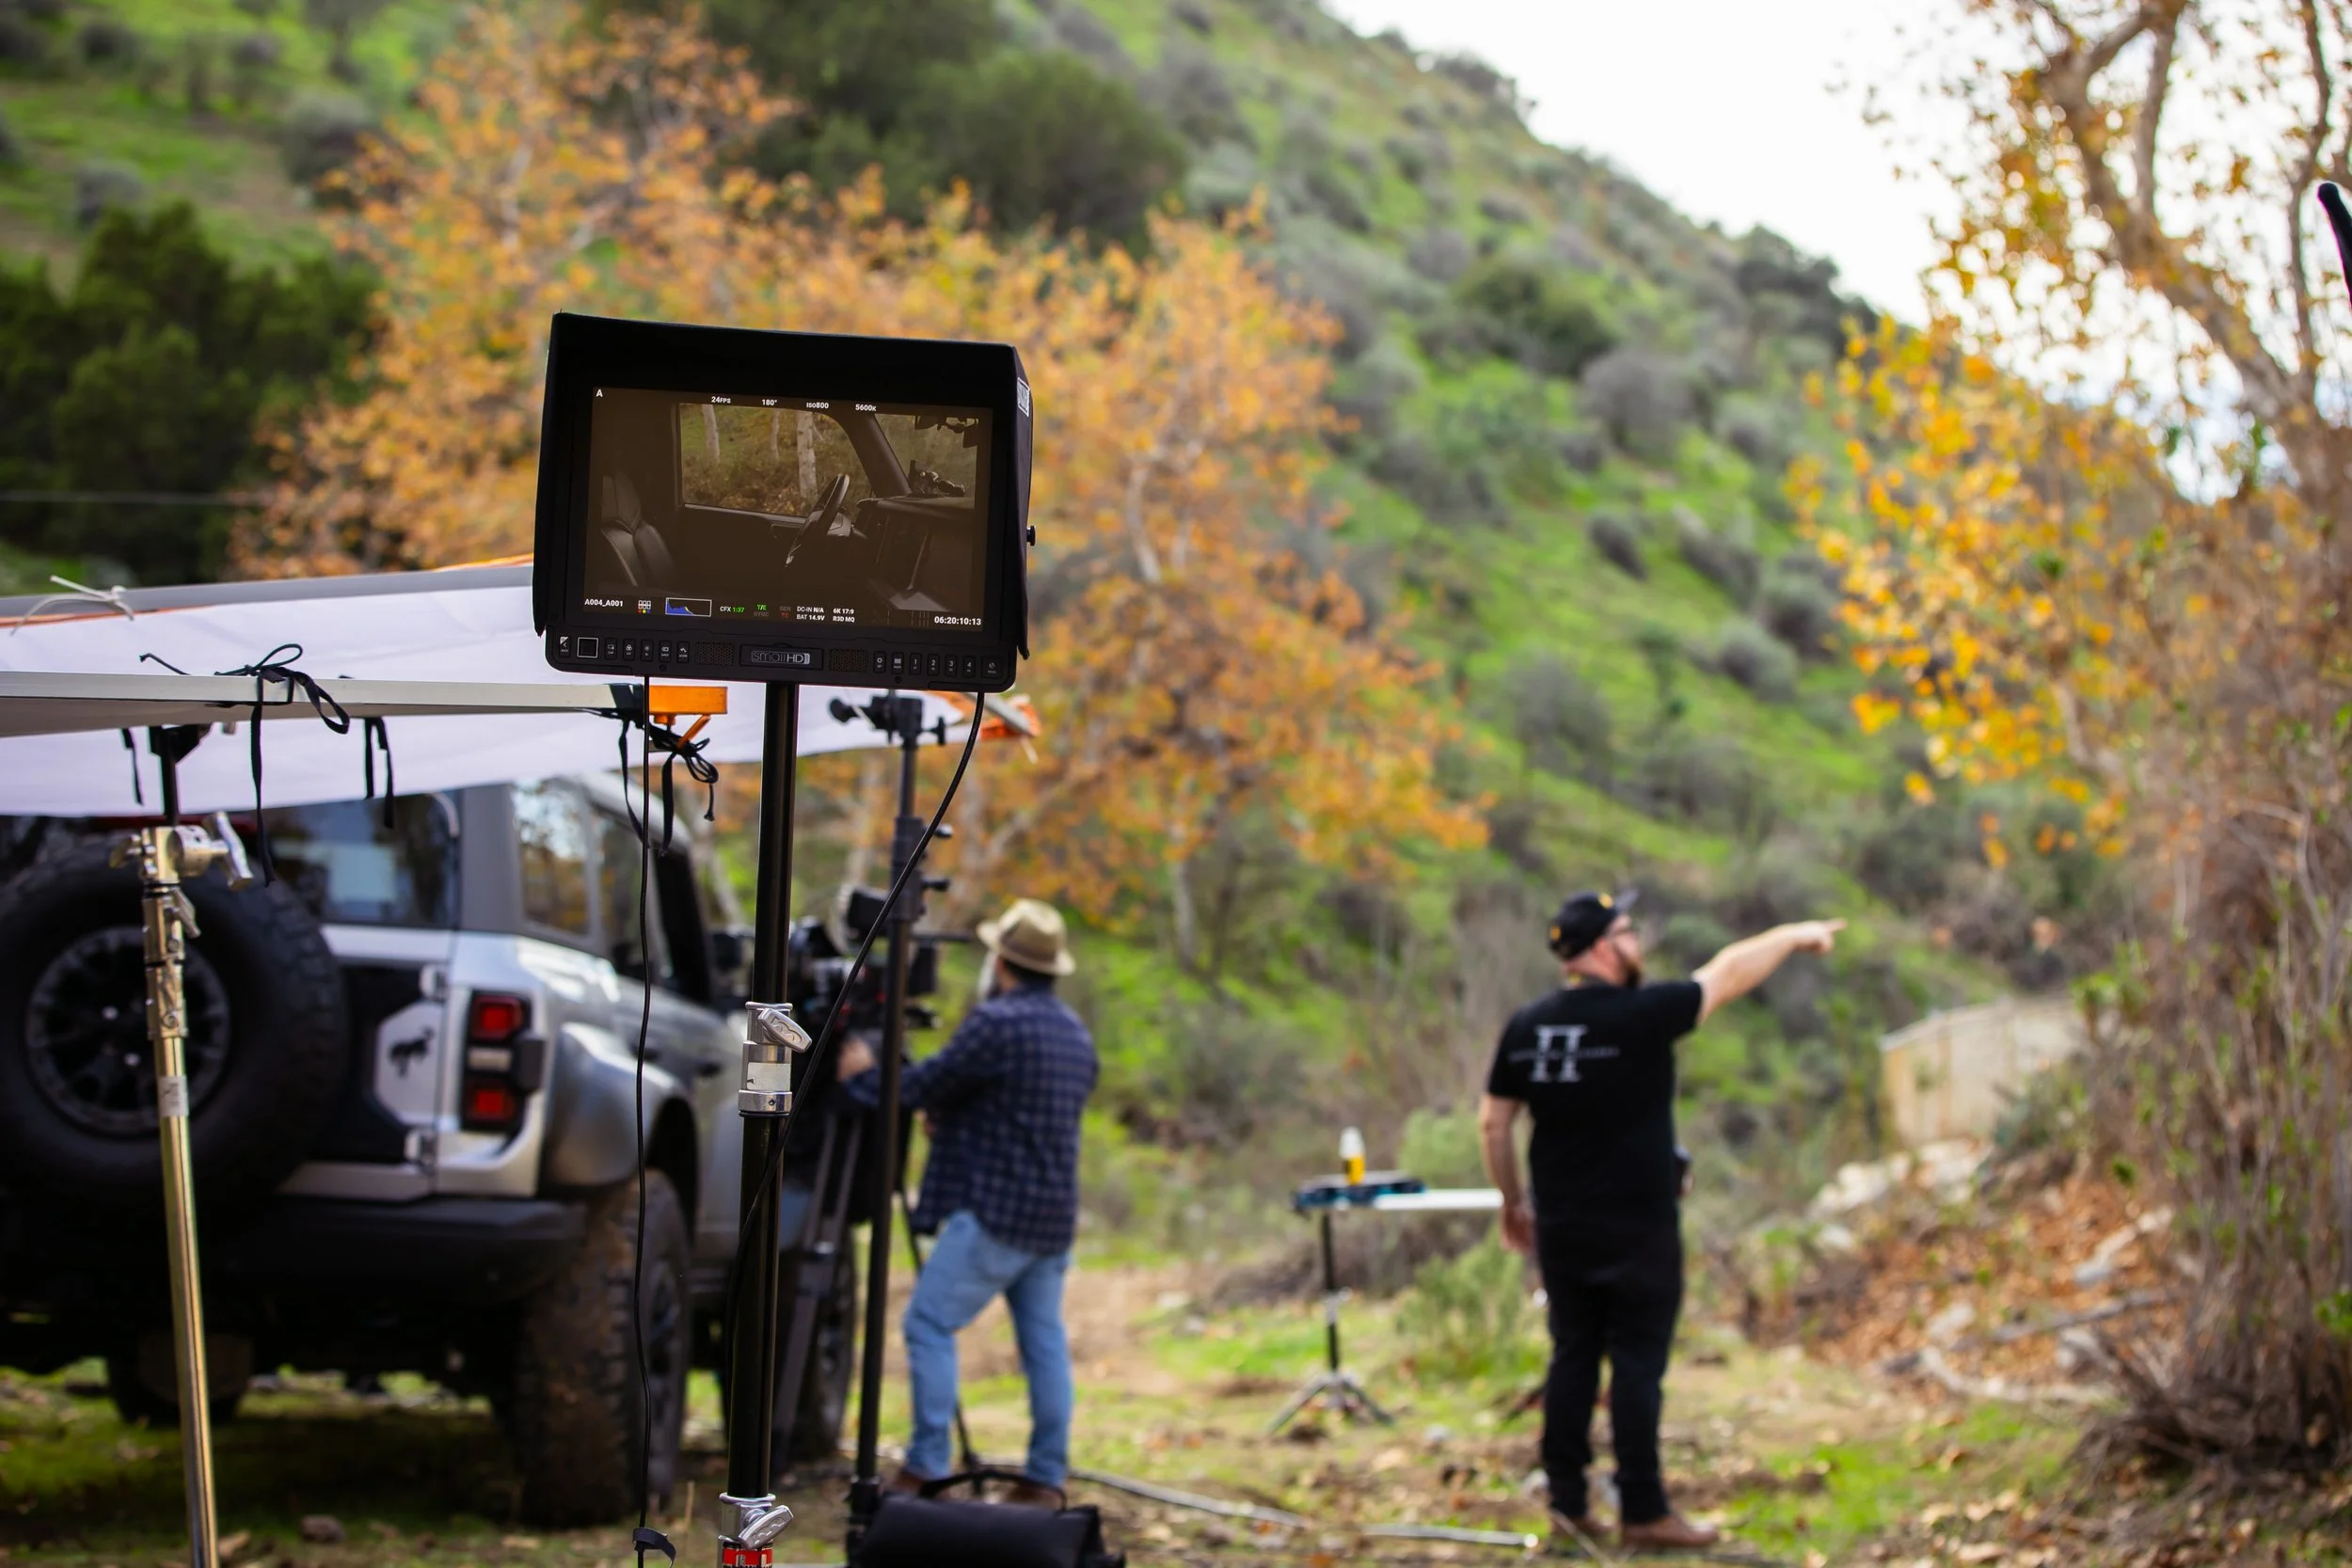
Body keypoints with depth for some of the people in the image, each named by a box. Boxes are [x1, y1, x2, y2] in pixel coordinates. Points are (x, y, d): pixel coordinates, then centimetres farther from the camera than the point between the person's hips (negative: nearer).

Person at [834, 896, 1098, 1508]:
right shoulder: (1076, 1034, 14)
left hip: (994, 1211, -8)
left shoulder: (997, 1023, -14)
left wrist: (862, 1077, 9)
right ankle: (1046, 1478, 9)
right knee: (1044, 1339, 10)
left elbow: (918, 1088, -9)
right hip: (1053, 1216, 8)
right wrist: (950, 1119, 29)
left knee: (929, 1325, -2)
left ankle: (924, 1469, -5)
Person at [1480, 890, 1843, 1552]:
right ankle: (1643, 1512, 4)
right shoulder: (1639, 1015, -15)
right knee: (1637, 1364, 0)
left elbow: (1493, 1123, 7)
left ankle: (1567, 1501, 15)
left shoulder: (1525, 1027, 1)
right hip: (1636, 1230, -5)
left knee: (1573, 1357, 12)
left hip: (1560, 1229, 6)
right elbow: (1728, 972, -2)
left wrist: (1513, 1202, 20)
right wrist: (1795, 936, 13)